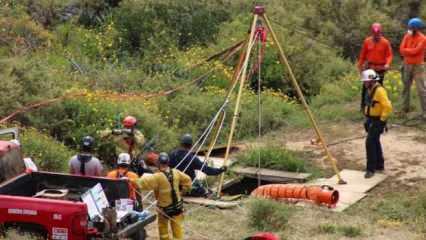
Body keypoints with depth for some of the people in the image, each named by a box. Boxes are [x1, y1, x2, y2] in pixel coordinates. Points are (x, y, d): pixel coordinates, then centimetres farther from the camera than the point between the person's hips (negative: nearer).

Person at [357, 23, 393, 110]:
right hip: (369, 68, 1)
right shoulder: (367, 41, -1)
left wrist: (388, 64, -24)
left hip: (380, 68, -1)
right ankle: (363, 105, 9)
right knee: (366, 86, -1)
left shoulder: (385, 42, -6)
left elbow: (389, 55, -6)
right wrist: (360, 65, 10)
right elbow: (363, 54, 7)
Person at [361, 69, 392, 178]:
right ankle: (379, 165, 32)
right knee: (375, 142, 18)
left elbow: (388, 107, -26)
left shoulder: (379, 91, -21)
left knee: (370, 143, -13)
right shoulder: (369, 90, 8)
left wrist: (382, 120, -21)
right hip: (370, 120, 10)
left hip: (377, 121, -10)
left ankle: (371, 168, -7)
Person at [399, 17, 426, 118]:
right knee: (405, 87, 13)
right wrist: (411, 52, -17)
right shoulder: (407, 36, 5)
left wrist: (406, 51, -7)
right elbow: (401, 50, -4)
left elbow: (415, 51, -20)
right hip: (407, 66, 6)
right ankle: (405, 108, 25)